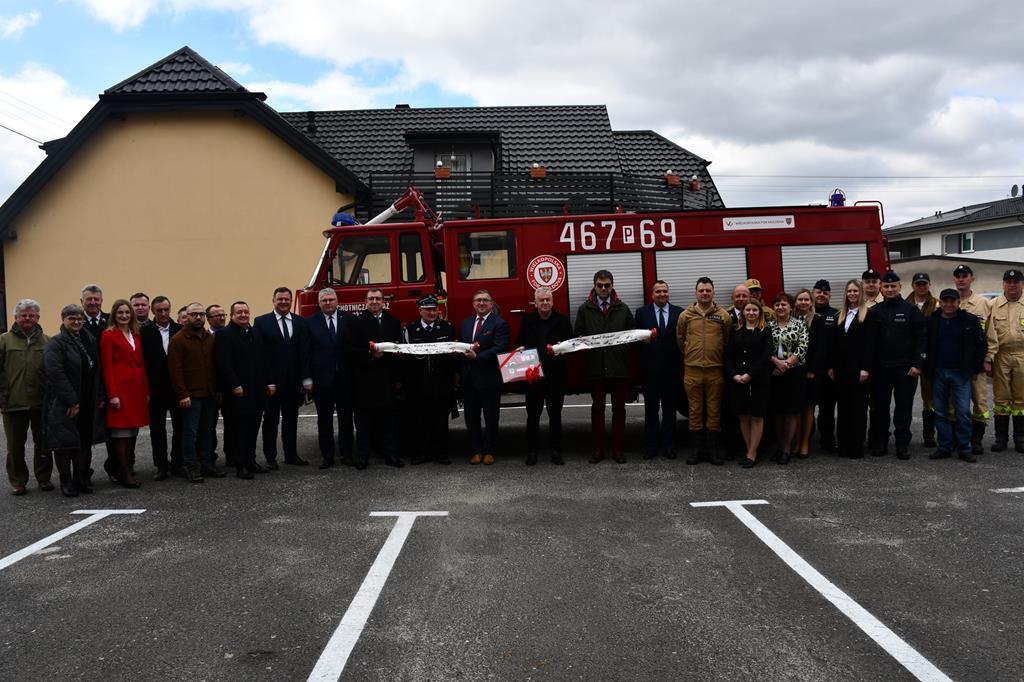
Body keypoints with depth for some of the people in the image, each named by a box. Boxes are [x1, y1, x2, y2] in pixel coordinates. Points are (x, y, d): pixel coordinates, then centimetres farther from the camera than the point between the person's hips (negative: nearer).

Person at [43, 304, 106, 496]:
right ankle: (66, 481, 11)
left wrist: (100, 396, 5)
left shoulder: (89, 340, 13)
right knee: (65, 442, 1)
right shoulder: (56, 343, -8)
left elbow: (97, 371, 14)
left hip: (88, 404, 6)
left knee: (85, 441, 10)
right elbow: (55, 373, -17)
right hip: (63, 404, -6)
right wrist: (71, 401, -19)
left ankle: (82, 478, 20)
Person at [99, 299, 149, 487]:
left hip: (137, 389, 7)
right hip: (120, 389, -7)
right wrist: (112, 394, -14)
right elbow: (106, 367, -8)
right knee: (121, 431, -3)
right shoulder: (108, 336, -4)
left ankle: (115, 466, 21)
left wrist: (146, 390, 13)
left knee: (133, 430, 8)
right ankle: (124, 473, 3)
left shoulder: (136, 335, 16)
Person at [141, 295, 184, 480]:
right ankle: (161, 465, 17)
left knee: (179, 426, 7)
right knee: (157, 429, 8)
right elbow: (142, 360, -4)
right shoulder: (145, 332, -1)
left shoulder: (180, 330, 2)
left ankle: (177, 463, 18)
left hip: (177, 387, 1)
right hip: (156, 388, -1)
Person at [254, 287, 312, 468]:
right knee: (271, 420, 7)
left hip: (293, 381, 3)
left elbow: (305, 353, 4)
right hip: (271, 381, -3)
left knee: (291, 419, 11)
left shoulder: (301, 322, 8)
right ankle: (270, 456, 15)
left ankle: (291, 454, 20)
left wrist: (307, 379, -2)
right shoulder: (262, 322, -2)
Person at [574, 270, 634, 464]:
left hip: (619, 366, 1)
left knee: (619, 408, 6)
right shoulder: (585, 309, 5)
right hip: (595, 367, -1)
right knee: (597, 408, 7)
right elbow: (578, 336, 4)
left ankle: (618, 448, 15)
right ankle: (597, 449, 13)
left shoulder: (623, 308, 8)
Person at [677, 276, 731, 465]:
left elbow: (728, 341, 9)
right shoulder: (686, 315, 3)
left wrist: (718, 357, 11)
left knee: (714, 410, 5)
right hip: (692, 369, 1)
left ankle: (712, 448, 14)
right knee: (695, 410, 6)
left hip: (715, 369, 0)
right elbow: (680, 339, 14)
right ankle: (698, 448, 15)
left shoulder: (723, 315, 1)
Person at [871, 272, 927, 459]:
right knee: (880, 406, 6)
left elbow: (922, 337, -4)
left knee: (903, 407, 1)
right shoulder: (875, 311, 9)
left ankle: (902, 445, 8)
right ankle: (880, 442, 15)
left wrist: (918, 364, -10)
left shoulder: (910, 309, 0)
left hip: (904, 368, -3)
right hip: (880, 368, 3)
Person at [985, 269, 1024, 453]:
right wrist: (988, 359, -5)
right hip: (1001, 356, 0)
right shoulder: (994, 305, 5)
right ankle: (1001, 437, 14)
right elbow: (990, 335, 0)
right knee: (1001, 398, 5)